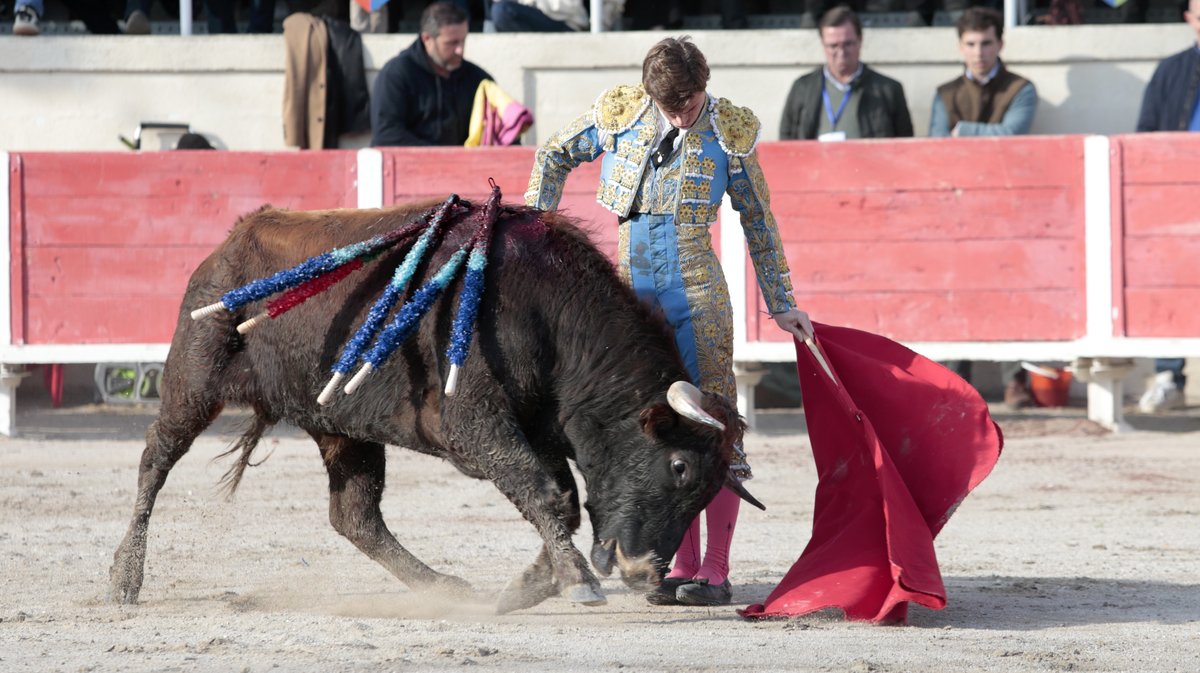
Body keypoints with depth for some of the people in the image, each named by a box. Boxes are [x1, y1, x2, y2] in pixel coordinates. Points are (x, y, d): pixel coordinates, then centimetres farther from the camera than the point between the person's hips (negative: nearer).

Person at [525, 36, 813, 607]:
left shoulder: (729, 133, -3)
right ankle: (683, 566, 13)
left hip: (698, 291, -2)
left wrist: (781, 306, 9)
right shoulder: (618, 115, 0)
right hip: (629, 288, 2)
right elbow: (555, 156, 17)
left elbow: (758, 221, 7)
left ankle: (715, 573, -2)